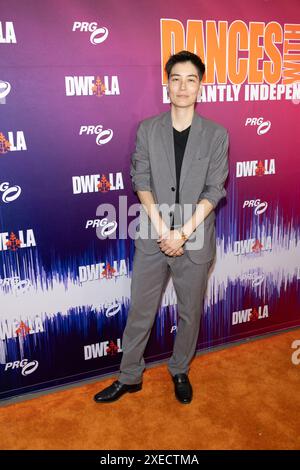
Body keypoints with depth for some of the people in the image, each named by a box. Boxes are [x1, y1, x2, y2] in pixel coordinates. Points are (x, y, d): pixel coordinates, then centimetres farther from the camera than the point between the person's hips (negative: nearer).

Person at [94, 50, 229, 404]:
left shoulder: (216, 134, -2)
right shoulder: (147, 129, 1)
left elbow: (214, 190, -6)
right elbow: (141, 181, -3)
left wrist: (183, 233, -16)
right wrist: (161, 228, -15)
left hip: (195, 241, 0)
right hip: (152, 239, 0)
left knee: (190, 313, 15)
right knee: (140, 312, 11)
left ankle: (180, 371, 39)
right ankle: (129, 377, 30)